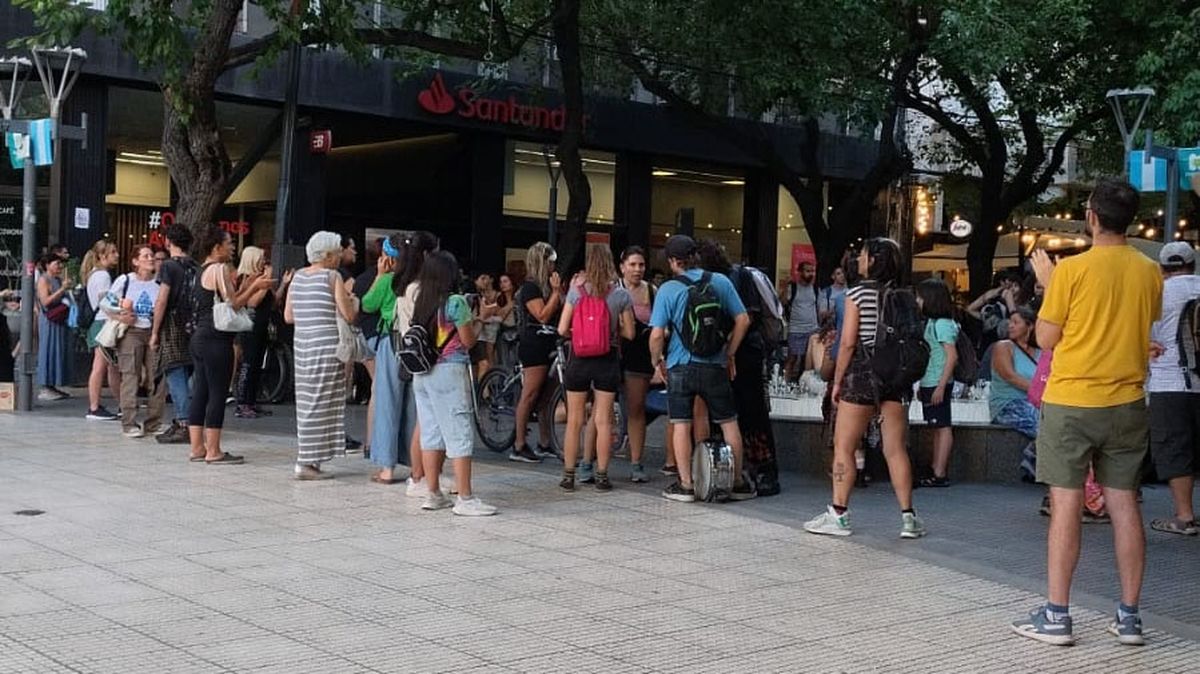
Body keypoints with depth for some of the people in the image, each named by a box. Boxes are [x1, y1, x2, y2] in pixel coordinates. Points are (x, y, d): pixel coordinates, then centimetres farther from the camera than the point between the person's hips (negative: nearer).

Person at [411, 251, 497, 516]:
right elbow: (468, 341, -7)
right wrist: (477, 319, 11)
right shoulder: (455, 302, -11)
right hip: (449, 373, -7)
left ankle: (433, 494, 17)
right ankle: (465, 499, -2)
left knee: (430, 433, 12)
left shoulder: (420, 302, 7)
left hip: (422, 373, 7)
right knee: (460, 435, -3)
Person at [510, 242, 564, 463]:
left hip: (547, 347, 9)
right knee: (530, 395, -8)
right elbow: (543, 315, -18)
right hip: (534, 347, -9)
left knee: (546, 396, 9)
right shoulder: (530, 287, -9)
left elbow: (562, 311, 16)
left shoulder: (546, 285, 18)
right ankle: (519, 447, -5)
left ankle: (544, 444, 15)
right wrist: (556, 291, -15)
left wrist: (561, 291, 6)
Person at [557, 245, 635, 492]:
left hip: (579, 360, 0)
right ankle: (601, 476, 9)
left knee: (574, 420, 9)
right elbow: (629, 333, -1)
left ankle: (568, 476, 14)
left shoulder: (576, 290, -5)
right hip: (608, 361, 0)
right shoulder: (620, 294, -6)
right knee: (603, 420, 7)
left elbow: (562, 329, -5)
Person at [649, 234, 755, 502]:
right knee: (729, 422, 11)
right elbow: (743, 320, 1)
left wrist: (657, 360, 6)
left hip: (680, 366, -2)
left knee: (681, 425, 6)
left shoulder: (668, 290, -8)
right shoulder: (720, 282, 0)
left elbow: (657, 334, -12)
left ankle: (685, 486, 7)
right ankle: (738, 483, 17)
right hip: (715, 365, 2)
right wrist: (730, 353, 11)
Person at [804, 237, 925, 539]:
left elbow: (848, 342, -9)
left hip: (863, 370, -5)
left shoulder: (858, 293, -6)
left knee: (843, 446, 4)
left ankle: (838, 514, 5)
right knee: (896, 448, 6)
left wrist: (837, 380, -2)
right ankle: (908, 516, 5)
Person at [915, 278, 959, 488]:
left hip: (938, 384, -10)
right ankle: (936, 472, 17)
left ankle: (940, 475, -4)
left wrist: (941, 386, -21)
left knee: (943, 427, -5)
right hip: (930, 384, 10)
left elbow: (952, 356, -19)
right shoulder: (932, 322, 15)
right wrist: (922, 386, 19)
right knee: (937, 428, 12)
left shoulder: (942, 324, -13)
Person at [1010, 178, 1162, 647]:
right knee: (1124, 505, 8)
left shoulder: (1072, 269, -11)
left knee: (1066, 506, -1)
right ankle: (1129, 617, 12)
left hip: (1071, 401, -4)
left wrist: (1047, 283, 7)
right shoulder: (1149, 272, 3)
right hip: (1127, 402, 4)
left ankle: (1056, 616, 2)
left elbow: (1046, 338, -5)